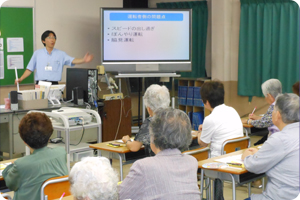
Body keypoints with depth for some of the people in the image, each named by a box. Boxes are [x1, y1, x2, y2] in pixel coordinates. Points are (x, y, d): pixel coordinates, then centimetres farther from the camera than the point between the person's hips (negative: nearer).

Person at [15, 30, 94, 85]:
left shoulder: (60, 54, 9)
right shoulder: (37, 53, 11)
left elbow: (72, 61, -5)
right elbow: (30, 69, 13)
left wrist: (83, 60, -23)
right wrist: (21, 79, 3)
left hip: (54, 85, 0)